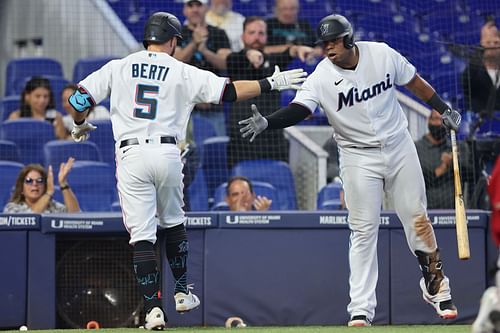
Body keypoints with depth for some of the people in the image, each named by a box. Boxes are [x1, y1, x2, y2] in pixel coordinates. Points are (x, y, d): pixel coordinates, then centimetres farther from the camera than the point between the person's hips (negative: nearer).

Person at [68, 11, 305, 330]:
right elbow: (228, 91, 1)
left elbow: (80, 98, 5)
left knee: (142, 233, -2)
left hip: (131, 156, 0)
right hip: (167, 154, 0)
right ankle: (182, 292, 31)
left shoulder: (118, 68, 8)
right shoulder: (183, 73, 5)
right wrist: (271, 83, 10)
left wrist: (80, 125, 26)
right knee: (173, 222, 23)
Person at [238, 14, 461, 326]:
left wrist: (444, 109, 9)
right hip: (359, 157, -2)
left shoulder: (383, 54, -9)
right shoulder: (321, 77, -16)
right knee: (363, 231, -5)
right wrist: (266, 123, -47)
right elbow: (298, 110, -30)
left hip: (399, 146, 2)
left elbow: (414, 81, 6)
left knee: (417, 218, 6)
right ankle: (361, 310, -3)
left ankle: (436, 285, 25)